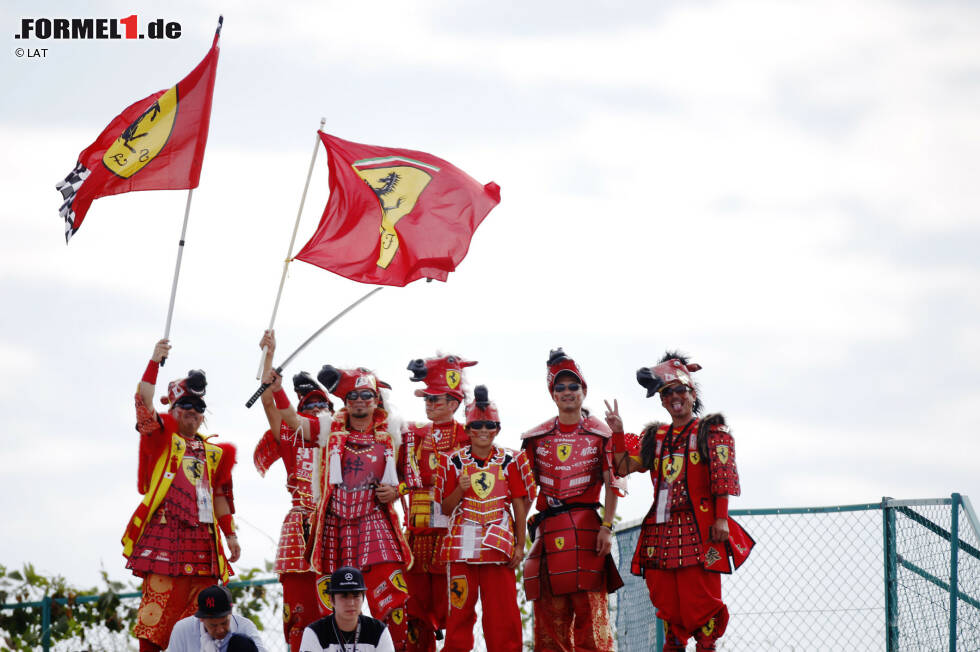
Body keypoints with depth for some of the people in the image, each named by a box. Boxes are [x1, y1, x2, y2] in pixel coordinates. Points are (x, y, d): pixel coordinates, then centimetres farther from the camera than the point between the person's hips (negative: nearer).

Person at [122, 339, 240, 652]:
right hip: (165, 530, -5)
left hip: (203, 537, 5)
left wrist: (230, 535, 18)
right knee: (160, 599, -13)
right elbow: (144, 403, -9)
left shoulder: (214, 451, 19)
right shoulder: (162, 438, 6)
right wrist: (155, 362, -18)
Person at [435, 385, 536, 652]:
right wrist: (459, 490, -10)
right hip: (462, 542, 1)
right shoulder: (455, 462, 8)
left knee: (503, 611, -3)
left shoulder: (510, 461, 6)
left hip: (499, 543, 0)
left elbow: (520, 505, 6)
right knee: (459, 610, 0)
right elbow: (446, 508, 10)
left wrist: (519, 545, 1)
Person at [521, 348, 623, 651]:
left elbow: (611, 485, 1)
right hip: (548, 529, 3)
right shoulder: (537, 437, 14)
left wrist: (607, 527, -9)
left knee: (591, 607, -8)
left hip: (586, 525, -3)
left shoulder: (600, 434, 5)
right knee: (550, 614, 2)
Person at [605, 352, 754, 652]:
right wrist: (618, 432, 2)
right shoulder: (655, 437, 20)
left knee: (701, 596, -10)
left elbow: (723, 478, -3)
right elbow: (625, 466, 13)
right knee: (667, 601, 4)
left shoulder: (712, 431, 5)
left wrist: (721, 518, -12)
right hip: (661, 530, 5)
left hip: (698, 527, -5)